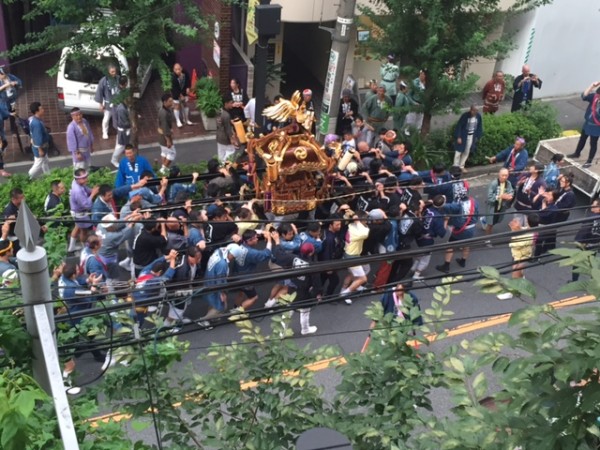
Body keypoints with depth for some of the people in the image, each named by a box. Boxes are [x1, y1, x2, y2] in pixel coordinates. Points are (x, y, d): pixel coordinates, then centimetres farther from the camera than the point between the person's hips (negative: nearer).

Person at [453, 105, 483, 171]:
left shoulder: (478, 116, -6)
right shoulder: (465, 115, -19)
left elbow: (479, 127, 6)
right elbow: (459, 126, -15)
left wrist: (477, 136, 6)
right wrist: (458, 137, -17)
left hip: (471, 136, 4)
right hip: (463, 136, -4)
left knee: (466, 152, 12)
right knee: (458, 152, -1)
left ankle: (461, 166, 25)